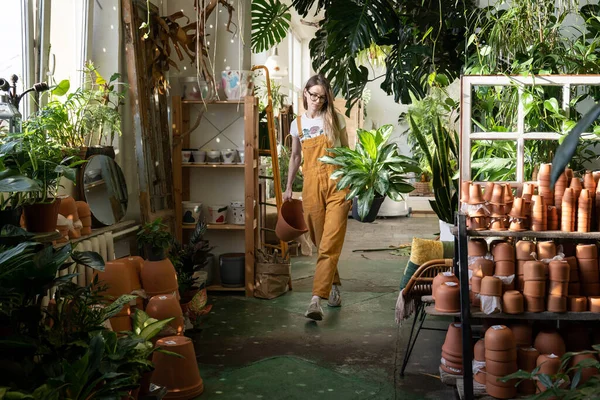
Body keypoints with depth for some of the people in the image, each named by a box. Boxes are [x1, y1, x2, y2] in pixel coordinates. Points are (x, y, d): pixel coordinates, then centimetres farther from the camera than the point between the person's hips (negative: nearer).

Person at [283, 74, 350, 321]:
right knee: (320, 242, 9)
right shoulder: (297, 124, 10)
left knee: (329, 244, -13)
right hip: (311, 184, 3)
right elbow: (295, 157, 18)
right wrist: (288, 188, 16)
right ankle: (334, 286, 31)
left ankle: (316, 299, -20)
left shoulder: (335, 119, 4)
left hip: (336, 182, -3)